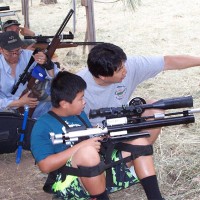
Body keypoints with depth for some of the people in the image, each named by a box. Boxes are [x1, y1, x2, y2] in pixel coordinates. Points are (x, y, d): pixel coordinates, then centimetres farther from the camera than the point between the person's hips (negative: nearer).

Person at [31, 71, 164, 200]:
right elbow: (45, 166, -16)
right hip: (71, 184, -8)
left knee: (139, 141, 1)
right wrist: (81, 146, -18)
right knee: (88, 152, -39)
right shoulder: (43, 126, -6)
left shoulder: (80, 115, 18)